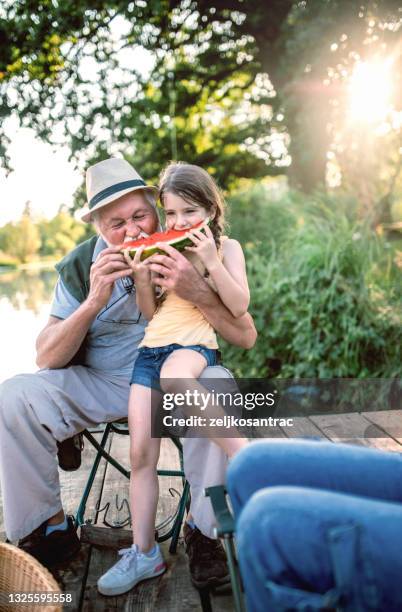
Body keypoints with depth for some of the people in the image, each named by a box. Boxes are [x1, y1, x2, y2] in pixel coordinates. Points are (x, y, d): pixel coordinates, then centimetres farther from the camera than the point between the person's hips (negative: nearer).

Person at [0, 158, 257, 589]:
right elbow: (46, 358, -9)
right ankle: (50, 528, 0)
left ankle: (207, 529, -12)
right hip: (102, 385, 2)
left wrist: (199, 293, -32)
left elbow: (246, 337, -13)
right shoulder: (81, 267, -4)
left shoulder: (188, 258, -8)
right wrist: (93, 302, -25)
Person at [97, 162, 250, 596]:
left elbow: (239, 306, -6)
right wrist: (142, 279, -3)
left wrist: (211, 260, -13)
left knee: (174, 376, -41)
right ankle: (144, 553, 8)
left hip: (196, 344, -4)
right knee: (141, 450, -4)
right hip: (151, 348, 5)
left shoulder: (226, 247, 5)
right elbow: (150, 312, 15)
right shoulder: (163, 250, 14)